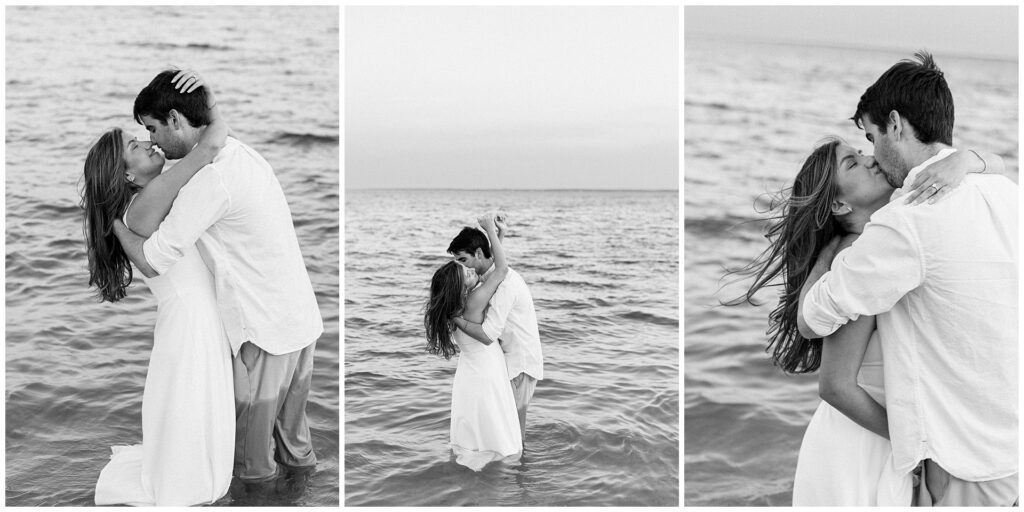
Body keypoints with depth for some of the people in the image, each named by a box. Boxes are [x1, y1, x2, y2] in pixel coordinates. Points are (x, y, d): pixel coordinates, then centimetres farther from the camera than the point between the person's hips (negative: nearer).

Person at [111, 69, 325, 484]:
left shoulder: (208, 177, -24)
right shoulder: (239, 152, 6)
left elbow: (153, 262, -22)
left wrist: (113, 220, -5)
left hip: (266, 325, -8)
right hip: (302, 313, 8)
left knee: (251, 403, 18)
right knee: (290, 394, 28)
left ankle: (255, 469, 41)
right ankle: (297, 455, 48)